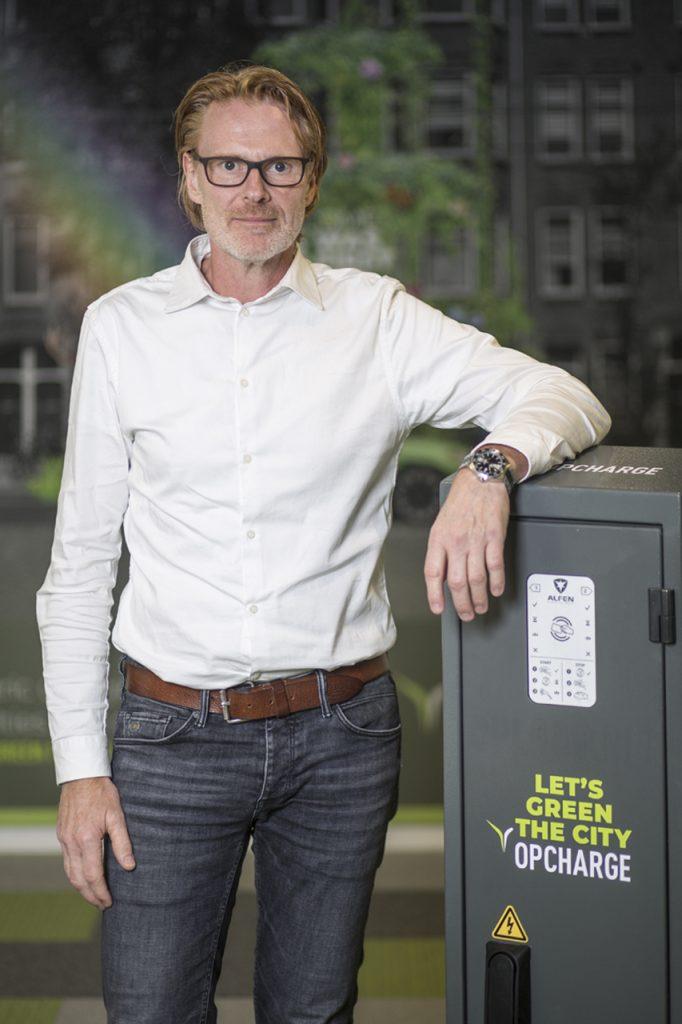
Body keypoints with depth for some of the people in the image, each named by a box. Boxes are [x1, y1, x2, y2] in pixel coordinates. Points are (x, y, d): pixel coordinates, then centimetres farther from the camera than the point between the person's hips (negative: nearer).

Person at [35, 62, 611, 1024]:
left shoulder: (376, 318, 1)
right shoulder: (122, 325, 2)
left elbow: (567, 396, -1)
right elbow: (80, 563, 4)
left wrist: (491, 466, -25)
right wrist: (80, 767, -1)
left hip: (340, 731, 1)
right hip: (174, 730, 0)